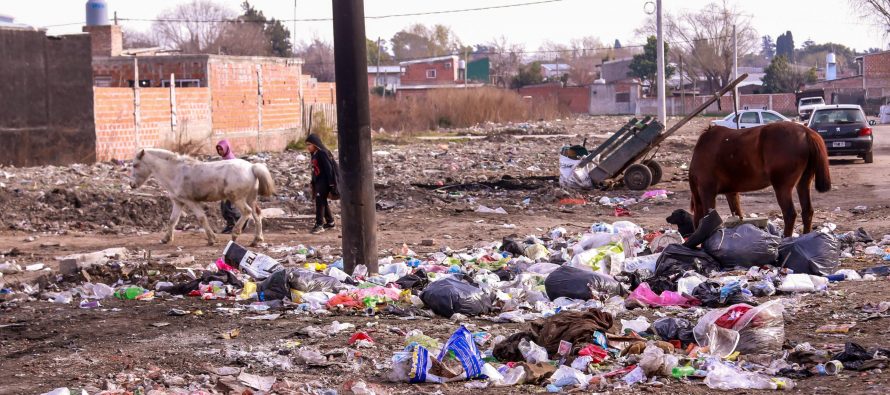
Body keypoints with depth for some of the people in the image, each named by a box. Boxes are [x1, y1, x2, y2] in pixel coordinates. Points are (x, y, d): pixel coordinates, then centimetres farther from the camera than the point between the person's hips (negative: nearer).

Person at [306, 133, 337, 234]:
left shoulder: (323, 154, -15)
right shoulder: (314, 154, 12)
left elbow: (329, 168, -17)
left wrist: (331, 184, -18)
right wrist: (312, 183, 18)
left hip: (324, 182, -10)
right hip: (318, 182, 10)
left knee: (320, 202, -11)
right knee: (322, 202, 15)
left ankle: (319, 225, -11)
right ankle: (330, 222, 26)